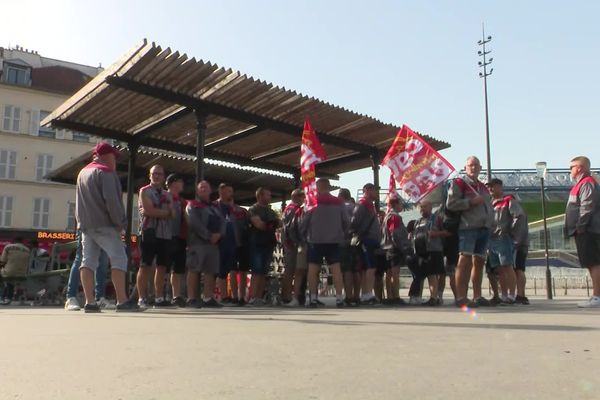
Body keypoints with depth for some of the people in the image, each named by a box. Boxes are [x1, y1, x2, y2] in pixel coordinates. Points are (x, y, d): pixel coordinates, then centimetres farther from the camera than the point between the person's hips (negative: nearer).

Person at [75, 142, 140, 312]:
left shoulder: (83, 172, 21)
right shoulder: (105, 171, -6)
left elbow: (80, 202, 21)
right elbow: (111, 200, -16)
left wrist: (82, 222, 16)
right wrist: (121, 222, -11)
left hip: (85, 224, 8)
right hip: (103, 224, -8)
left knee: (88, 260, 3)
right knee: (119, 258, -7)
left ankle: (89, 302, -1)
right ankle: (122, 301, -12)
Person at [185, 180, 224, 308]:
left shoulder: (215, 208, 25)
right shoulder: (192, 205, 5)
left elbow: (222, 222, 13)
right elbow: (194, 223, -10)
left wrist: (218, 235, -8)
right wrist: (208, 236, -15)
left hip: (214, 242, 6)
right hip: (197, 241, -6)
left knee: (210, 271, 3)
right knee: (194, 270, -9)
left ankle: (208, 299, 6)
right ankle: (191, 299, -9)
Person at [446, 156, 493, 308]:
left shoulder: (483, 187, 22)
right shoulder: (458, 183, 0)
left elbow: (488, 206, 32)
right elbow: (450, 204, -11)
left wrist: (490, 223, 16)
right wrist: (471, 201, -16)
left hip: (484, 228, 8)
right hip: (468, 227, -7)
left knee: (479, 262, 10)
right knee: (465, 261, -13)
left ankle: (477, 296, 16)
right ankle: (461, 298, -14)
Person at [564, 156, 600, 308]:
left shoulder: (587, 183, -10)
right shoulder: (582, 184, 21)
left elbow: (587, 207, -20)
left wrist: (580, 226, -22)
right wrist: (578, 228, 19)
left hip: (587, 231, -10)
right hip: (585, 231, 10)